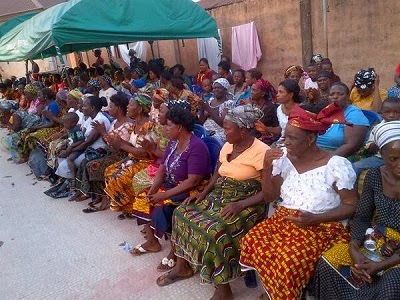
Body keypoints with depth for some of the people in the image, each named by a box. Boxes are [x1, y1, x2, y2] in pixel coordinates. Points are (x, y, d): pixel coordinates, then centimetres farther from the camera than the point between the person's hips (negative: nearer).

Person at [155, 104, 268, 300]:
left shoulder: (261, 152, -17)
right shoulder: (227, 146, 6)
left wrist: (241, 205, -27)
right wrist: (203, 193, 2)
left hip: (247, 203, -8)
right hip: (220, 196, 8)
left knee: (215, 231, -30)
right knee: (183, 213, -3)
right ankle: (183, 267, 15)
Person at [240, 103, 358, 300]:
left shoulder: (337, 165, -12)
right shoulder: (283, 157, 2)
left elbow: (351, 206, -6)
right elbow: (269, 197, 6)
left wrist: (315, 218, -20)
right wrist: (267, 167, -10)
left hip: (322, 226, -4)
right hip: (283, 219, 5)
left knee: (287, 261, -30)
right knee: (251, 242, -21)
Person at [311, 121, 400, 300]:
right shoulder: (374, 176, -3)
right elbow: (361, 217, 2)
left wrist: (382, 265, -24)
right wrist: (354, 250, -16)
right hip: (375, 240, 3)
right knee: (327, 265, -16)